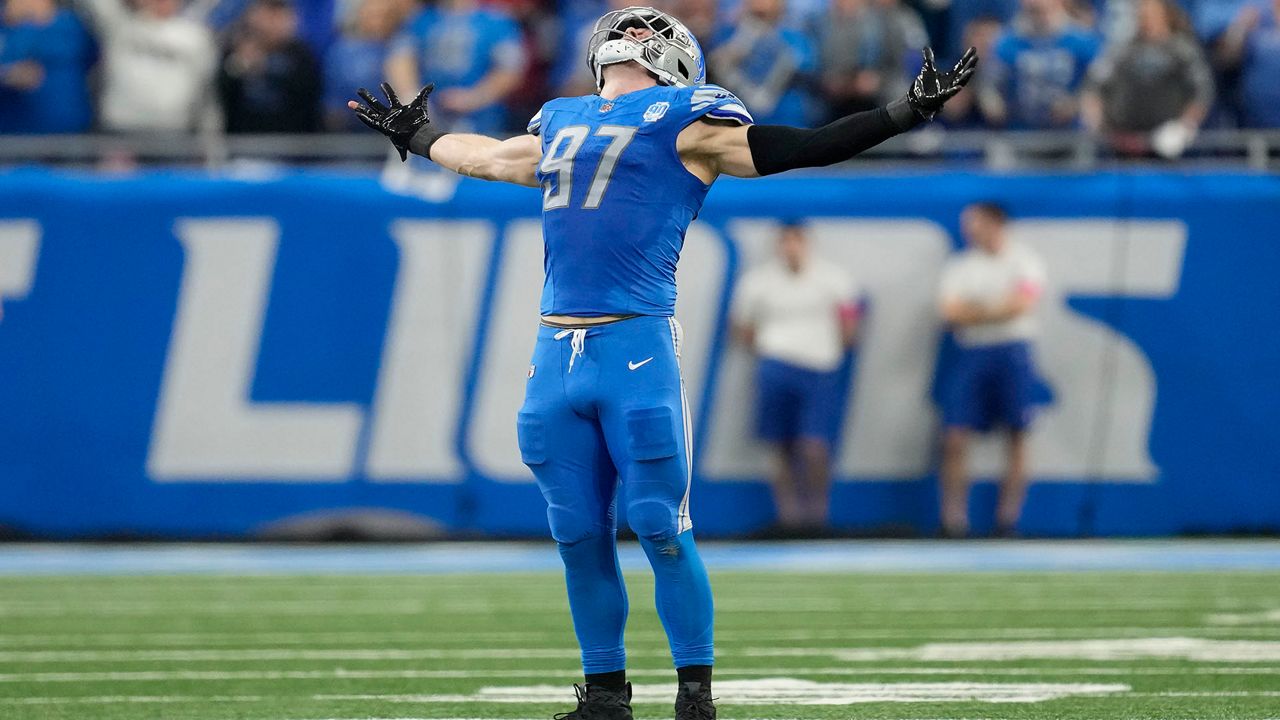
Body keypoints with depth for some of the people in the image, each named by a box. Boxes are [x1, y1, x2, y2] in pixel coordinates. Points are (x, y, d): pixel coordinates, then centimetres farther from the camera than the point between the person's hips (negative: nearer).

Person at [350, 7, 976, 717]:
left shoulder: (685, 120, 3)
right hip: (556, 352, 6)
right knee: (579, 535, 8)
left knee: (660, 528, -7)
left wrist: (905, 112, -7)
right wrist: (416, 135, 55)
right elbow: (487, 157, 41)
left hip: (636, 346, -6)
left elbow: (801, 149, 0)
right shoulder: (560, 125, 21)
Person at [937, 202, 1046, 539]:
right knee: (954, 438, -7)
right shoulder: (959, 265, 12)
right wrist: (997, 309, -10)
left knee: (1017, 436, -3)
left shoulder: (1024, 261, 3)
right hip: (971, 354, 2)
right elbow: (951, 312, 0)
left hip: (1013, 351, -2)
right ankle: (954, 520, -6)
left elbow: (1021, 304, -11)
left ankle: (1008, 520, 1)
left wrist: (976, 312, -6)